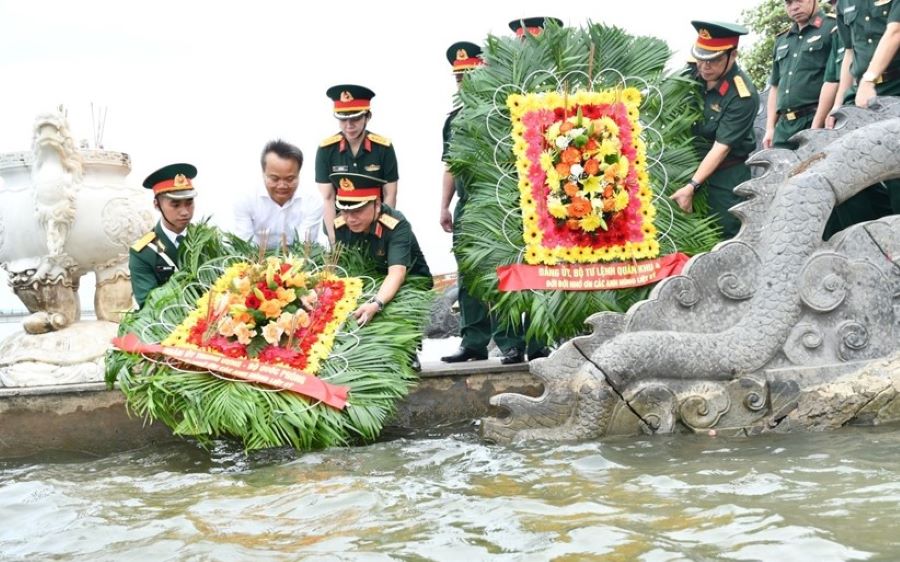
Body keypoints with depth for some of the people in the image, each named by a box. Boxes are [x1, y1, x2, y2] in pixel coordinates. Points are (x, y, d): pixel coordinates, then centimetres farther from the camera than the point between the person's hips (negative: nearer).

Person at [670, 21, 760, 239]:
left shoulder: (742, 96, -24)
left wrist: (691, 187, -26)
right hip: (692, 163, 5)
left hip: (726, 174, -5)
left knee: (726, 237, -2)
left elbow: (721, 147, -23)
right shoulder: (692, 71, -8)